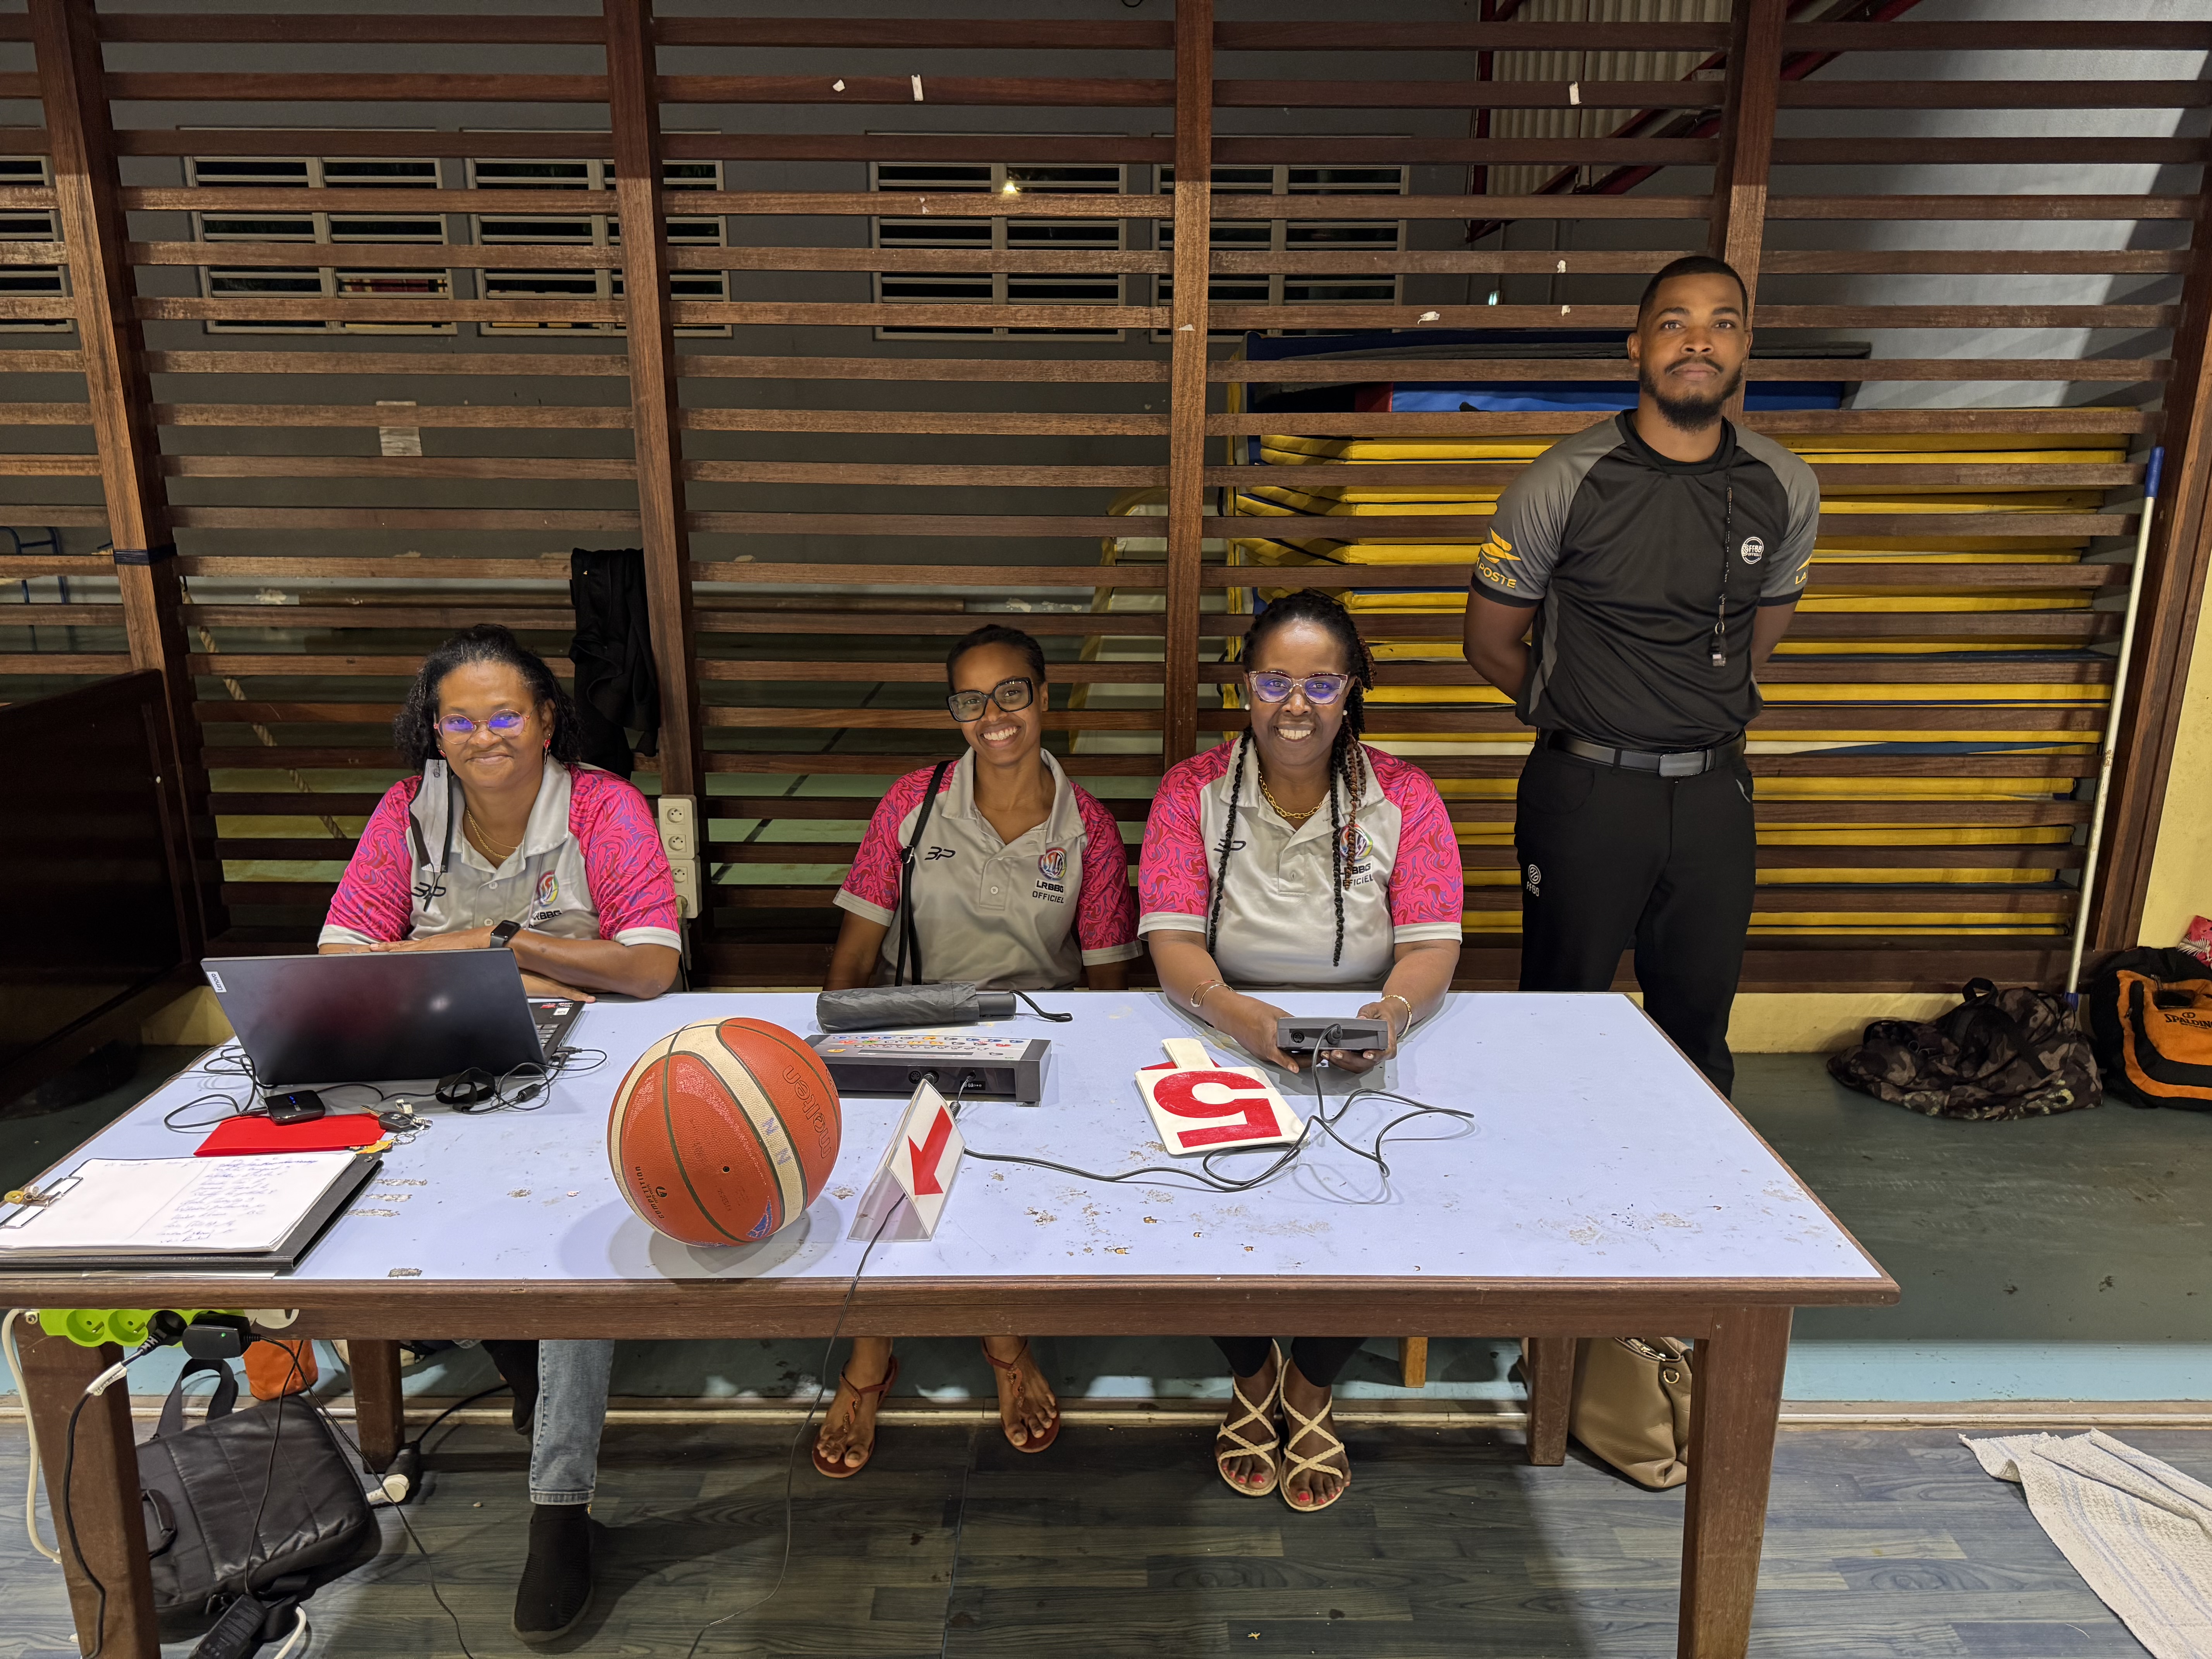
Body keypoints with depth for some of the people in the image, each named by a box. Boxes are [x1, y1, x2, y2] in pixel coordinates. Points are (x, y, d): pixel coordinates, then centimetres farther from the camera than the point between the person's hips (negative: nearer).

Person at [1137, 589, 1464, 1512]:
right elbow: (1172, 941, -12)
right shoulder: (1192, 794, -2)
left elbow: (1432, 945, -8)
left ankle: (1311, 1390, 11)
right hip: (1223, 1047, 0)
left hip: (1364, 1064, 1)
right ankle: (1252, 1378, 12)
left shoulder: (1404, 799, 0)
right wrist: (1233, 1011, -33)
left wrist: (1392, 1011, -31)